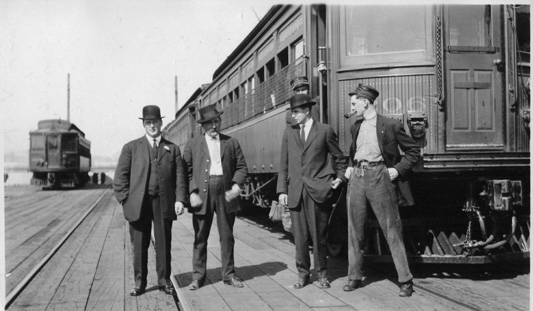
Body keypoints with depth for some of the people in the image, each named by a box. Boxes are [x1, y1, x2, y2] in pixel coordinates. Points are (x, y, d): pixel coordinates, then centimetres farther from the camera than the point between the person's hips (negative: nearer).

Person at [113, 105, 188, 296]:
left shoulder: (173, 149, 12)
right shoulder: (131, 148, 9)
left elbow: (180, 176, 6)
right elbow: (120, 176, 5)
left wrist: (180, 199, -5)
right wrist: (125, 200, -3)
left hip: (164, 203, 1)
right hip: (138, 204, -1)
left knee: (164, 244, 6)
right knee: (139, 245, 4)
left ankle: (164, 281, 18)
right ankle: (139, 283, 14)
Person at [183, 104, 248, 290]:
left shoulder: (231, 143, 11)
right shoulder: (192, 145, 7)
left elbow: (241, 167, 10)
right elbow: (186, 171, 3)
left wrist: (237, 185, -6)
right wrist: (192, 193, -8)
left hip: (225, 194, 1)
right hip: (201, 196, -1)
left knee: (227, 236, 7)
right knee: (200, 238, 3)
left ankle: (229, 274, 18)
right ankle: (198, 276, 12)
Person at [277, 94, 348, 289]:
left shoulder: (325, 131, 3)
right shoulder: (289, 132, 11)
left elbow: (339, 158, 13)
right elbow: (284, 164, 10)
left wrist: (340, 177, 2)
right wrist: (282, 190, 5)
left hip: (318, 190, -2)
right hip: (295, 191, 3)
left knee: (318, 235, 3)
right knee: (299, 236, 4)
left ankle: (321, 274, 18)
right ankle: (303, 273, 18)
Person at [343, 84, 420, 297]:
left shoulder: (390, 125, -1)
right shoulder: (355, 128, 16)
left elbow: (414, 151, 3)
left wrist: (398, 169, -7)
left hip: (379, 176, -5)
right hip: (356, 177, 5)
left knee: (392, 229, -4)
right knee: (355, 229, 6)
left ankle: (405, 280, 4)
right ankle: (354, 277, 16)